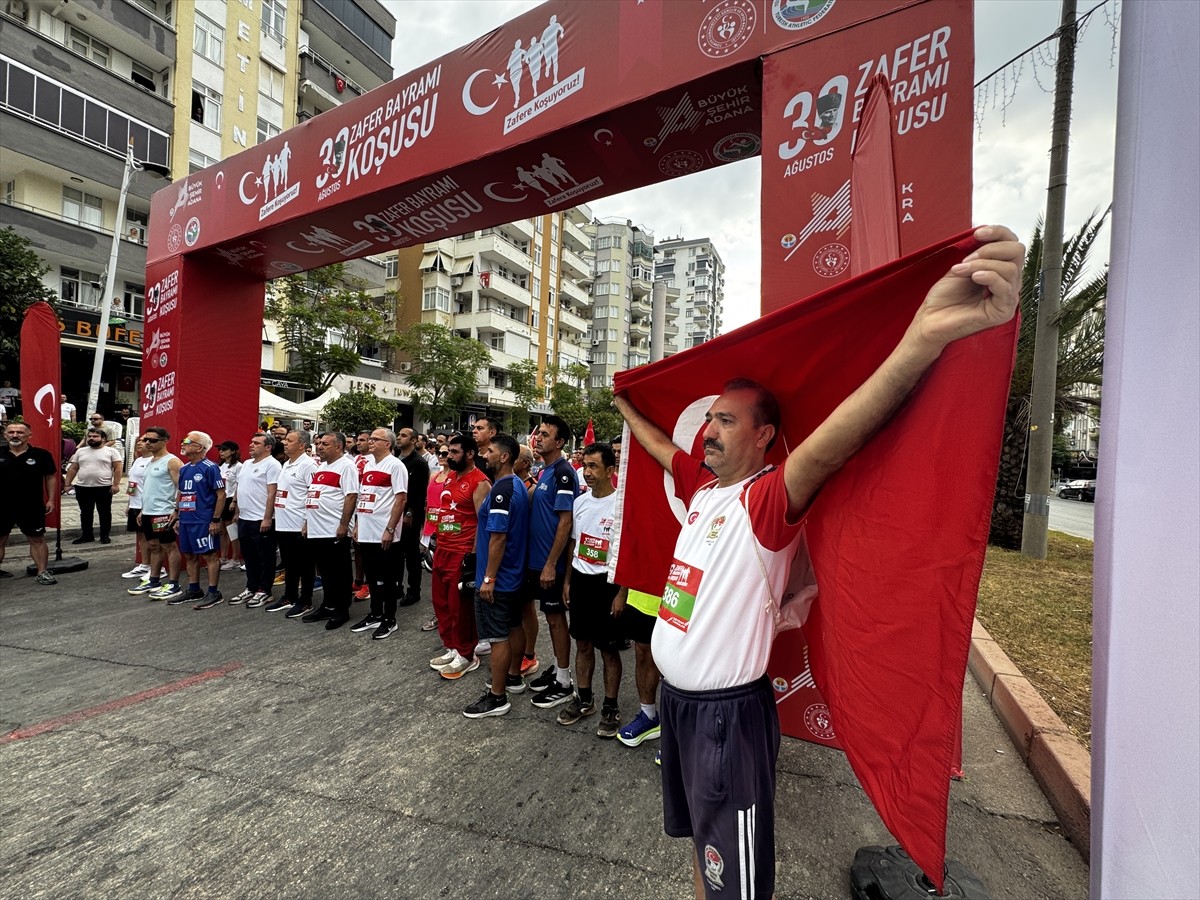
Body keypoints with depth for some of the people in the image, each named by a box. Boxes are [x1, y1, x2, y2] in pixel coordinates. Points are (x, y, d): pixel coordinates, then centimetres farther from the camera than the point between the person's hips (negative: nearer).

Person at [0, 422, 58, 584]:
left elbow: (50, 477, 2)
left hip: (32, 507, -2)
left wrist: (51, 500, -2)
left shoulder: (41, 455, -3)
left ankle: (42, 572, 9)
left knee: (37, 539, 3)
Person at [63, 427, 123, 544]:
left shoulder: (111, 451, -2)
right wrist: (67, 484, 8)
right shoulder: (80, 451, 11)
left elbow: (118, 468, -7)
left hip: (104, 488, -4)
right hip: (82, 488, 4)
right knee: (85, 513, 11)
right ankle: (87, 535, 21)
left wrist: (116, 484, -14)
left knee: (104, 512, 4)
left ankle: (105, 535, 13)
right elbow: (73, 469, 14)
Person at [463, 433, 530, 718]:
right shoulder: (518, 485, 9)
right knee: (514, 626, 19)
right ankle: (513, 677, 35)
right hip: (514, 573, 10)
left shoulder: (501, 490, -22)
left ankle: (497, 697, 11)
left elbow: (498, 537, -25)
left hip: (497, 577, -10)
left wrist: (488, 578, -21)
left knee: (497, 636, 0)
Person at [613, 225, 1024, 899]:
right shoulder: (702, 487, 2)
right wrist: (624, 402, 34)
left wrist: (928, 335, -55)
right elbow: (658, 443, 20)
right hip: (677, 697, 8)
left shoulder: (768, 500, -21)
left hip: (730, 711, -7)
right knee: (700, 838, 29)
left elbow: (830, 446, -40)